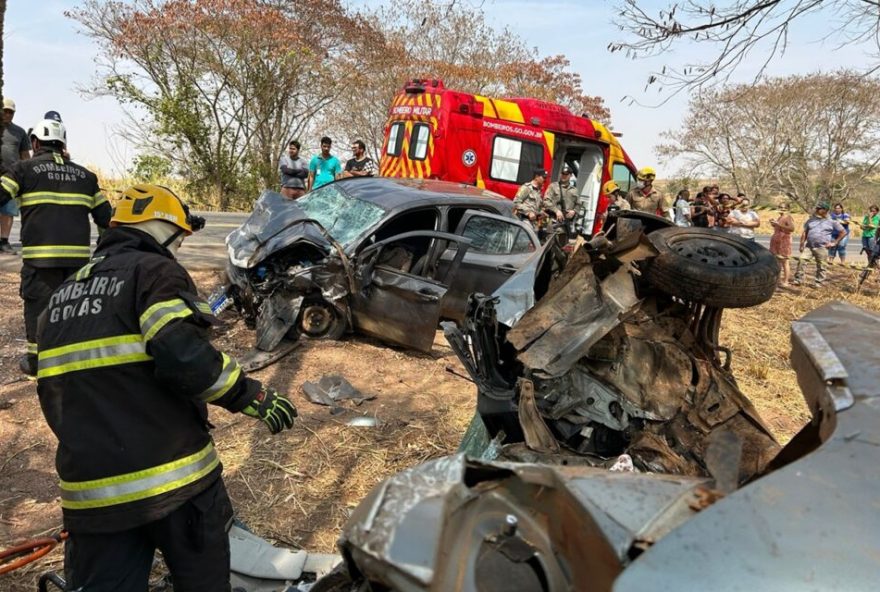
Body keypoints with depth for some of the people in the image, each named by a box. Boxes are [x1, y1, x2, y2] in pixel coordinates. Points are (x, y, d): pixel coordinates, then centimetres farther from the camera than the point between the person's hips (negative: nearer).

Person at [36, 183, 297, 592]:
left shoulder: (62, 293, 17)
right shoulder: (154, 271, -7)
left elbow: (52, 390, 20)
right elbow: (182, 355, -25)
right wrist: (251, 396, -14)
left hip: (89, 487, 6)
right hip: (171, 476, -6)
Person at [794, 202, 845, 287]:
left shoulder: (831, 222, 2)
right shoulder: (811, 220, 12)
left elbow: (842, 232, 8)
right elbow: (804, 233, 14)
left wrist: (835, 243, 1)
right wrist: (802, 245, 5)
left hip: (821, 248, -3)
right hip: (809, 246, 3)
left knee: (821, 267, 2)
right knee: (801, 259, -13)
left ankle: (819, 283, 12)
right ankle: (798, 279, -6)